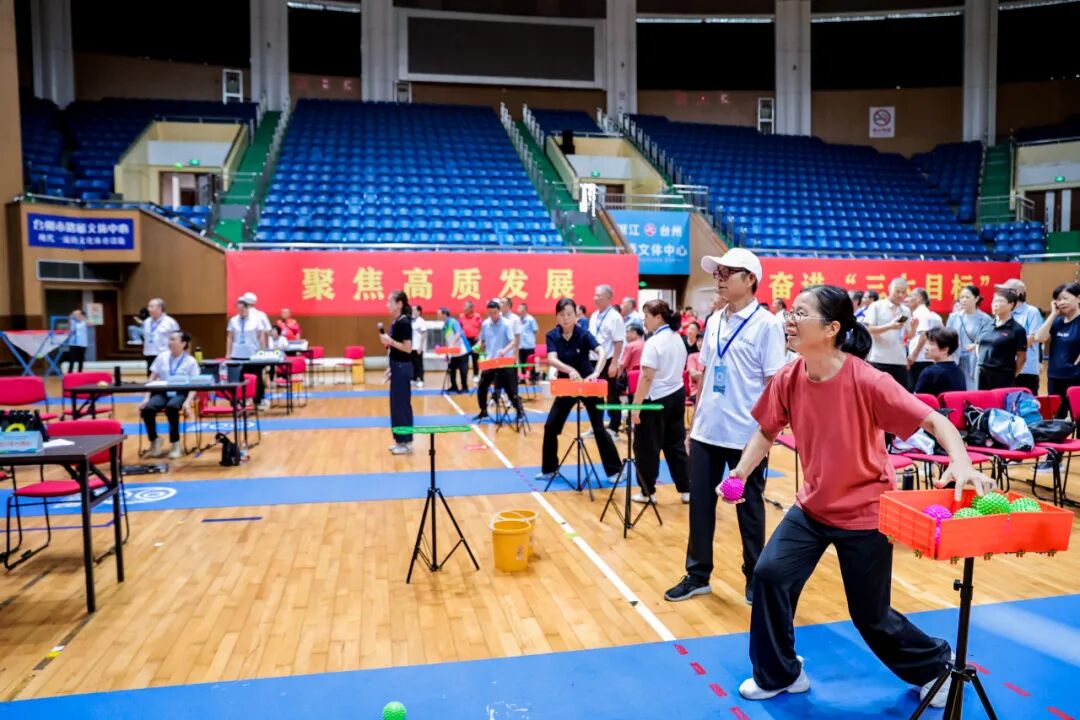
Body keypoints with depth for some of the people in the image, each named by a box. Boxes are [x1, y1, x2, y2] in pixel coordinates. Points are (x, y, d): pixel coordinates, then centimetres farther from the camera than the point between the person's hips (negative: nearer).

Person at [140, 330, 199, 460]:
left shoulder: (190, 361, 0)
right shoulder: (162, 357, 8)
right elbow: (152, 379, 9)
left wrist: (187, 402, -19)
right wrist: (146, 397, -3)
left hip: (180, 394, -3)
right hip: (162, 392, 3)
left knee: (171, 407, -37)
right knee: (146, 409, -28)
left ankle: (176, 443, -17)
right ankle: (155, 440, 0)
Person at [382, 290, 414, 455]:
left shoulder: (404, 322, -16)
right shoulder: (395, 322, 12)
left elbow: (408, 348, -20)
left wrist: (390, 341, -23)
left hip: (403, 368, -10)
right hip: (397, 367, 10)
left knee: (402, 404, -3)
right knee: (396, 404, 13)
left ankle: (407, 443, 4)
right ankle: (400, 441, 20)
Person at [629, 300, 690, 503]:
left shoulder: (654, 343, -18)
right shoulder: (678, 339, 8)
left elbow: (647, 377, -22)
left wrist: (636, 405, -20)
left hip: (657, 399, -8)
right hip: (677, 395, 8)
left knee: (647, 448, 4)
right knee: (676, 445, 14)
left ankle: (648, 492, 12)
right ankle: (686, 490, 17)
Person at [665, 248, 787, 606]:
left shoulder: (767, 324, -9)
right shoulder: (714, 321, 9)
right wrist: (694, 422, 13)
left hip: (747, 435, -5)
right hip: (706, 432, 6)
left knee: (749, 509, 9)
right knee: (700, 505, 11)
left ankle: (755, 579, 26)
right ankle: (697, 575, 25)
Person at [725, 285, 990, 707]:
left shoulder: (867, 381, -24)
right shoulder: (788, 379, -10)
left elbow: (934, 420, -22)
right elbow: (767, 431, 5)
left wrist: (960, 462, -41)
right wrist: (740, 474, -8)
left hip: (865, 511, -4)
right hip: (813, 505, 5)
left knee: (870, 616, 7)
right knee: (769, 575, -7)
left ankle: (935, 665, 40)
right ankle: (779, 675, 18)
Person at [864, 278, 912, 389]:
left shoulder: (906, 311, 12)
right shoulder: (876, 306, -2)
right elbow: (868, 329, -10)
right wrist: (889, 326, -21)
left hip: (900, 361, 5)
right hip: (879, 360, -5)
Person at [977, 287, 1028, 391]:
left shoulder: (1017, 329, -7)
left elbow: (1022, 357, -5)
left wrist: (1011, 375, -1)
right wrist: (982, 364, 13)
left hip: (1003, 377, -6)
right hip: (982, 375, 6)